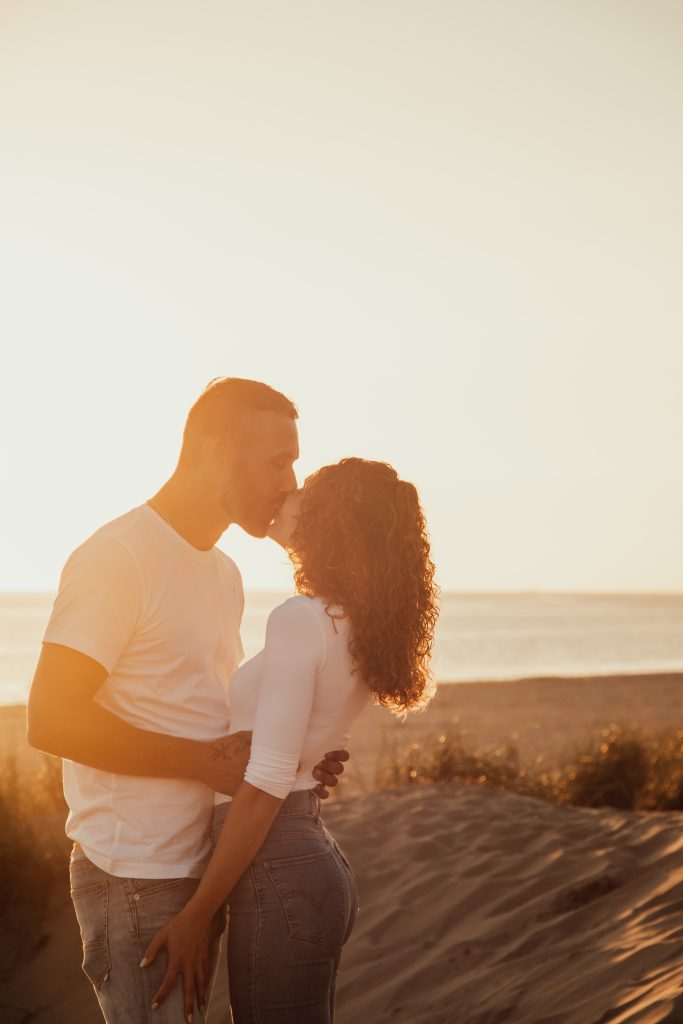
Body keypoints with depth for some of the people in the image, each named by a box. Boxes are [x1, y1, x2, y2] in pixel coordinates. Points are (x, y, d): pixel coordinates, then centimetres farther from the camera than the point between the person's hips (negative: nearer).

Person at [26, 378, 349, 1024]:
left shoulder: (224, 575, 15)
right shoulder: (118, 557, -14)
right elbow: (51, 720, -20)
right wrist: (209, 761, -17)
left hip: (203, 871, 9)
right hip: (132, 877, -9)